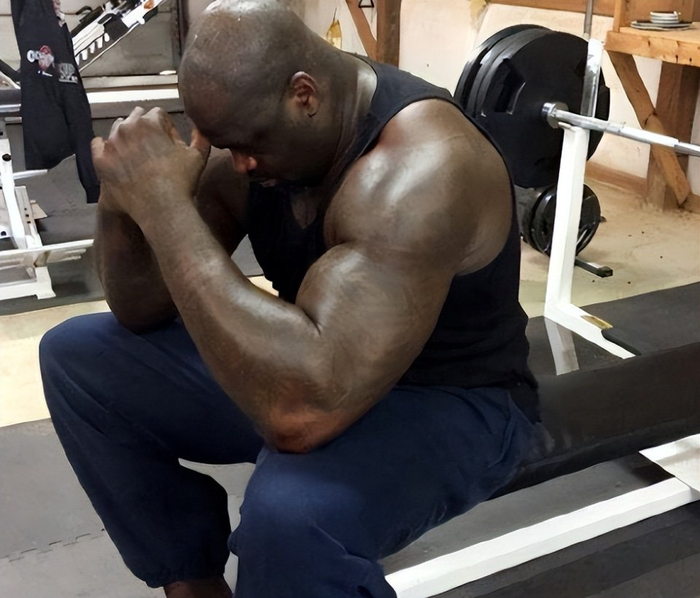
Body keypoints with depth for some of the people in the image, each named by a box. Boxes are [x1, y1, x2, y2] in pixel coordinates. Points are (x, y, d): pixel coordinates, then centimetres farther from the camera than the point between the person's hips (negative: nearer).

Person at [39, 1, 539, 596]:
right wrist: (126, 201, -23)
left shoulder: (420, 165, -33)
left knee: (291, 512, -41)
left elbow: (304, 410, -44)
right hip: (313, 366, 7)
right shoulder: (248, 127, -8)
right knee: (76, 356, 4)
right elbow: (143, 312, -1)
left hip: (449, 403, -7)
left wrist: (165, 204, -39)